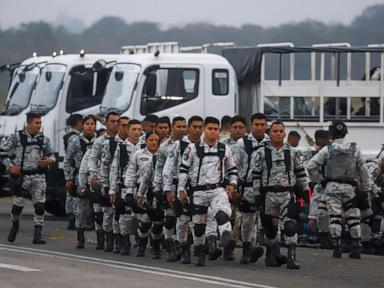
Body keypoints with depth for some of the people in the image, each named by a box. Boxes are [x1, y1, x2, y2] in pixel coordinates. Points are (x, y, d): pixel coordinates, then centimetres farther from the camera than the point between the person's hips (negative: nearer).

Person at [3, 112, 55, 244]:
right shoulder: (16, 137, -1)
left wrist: (50, 160, -5)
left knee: (40, 205, -9)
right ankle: (15, 226, 35)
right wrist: (10, 166, -8)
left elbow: (51, 154, 19)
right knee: (18, 204, 6)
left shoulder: (44, 139, 8)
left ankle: (37, 235, -7)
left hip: (38, 176, 2)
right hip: (21, 175, -2)